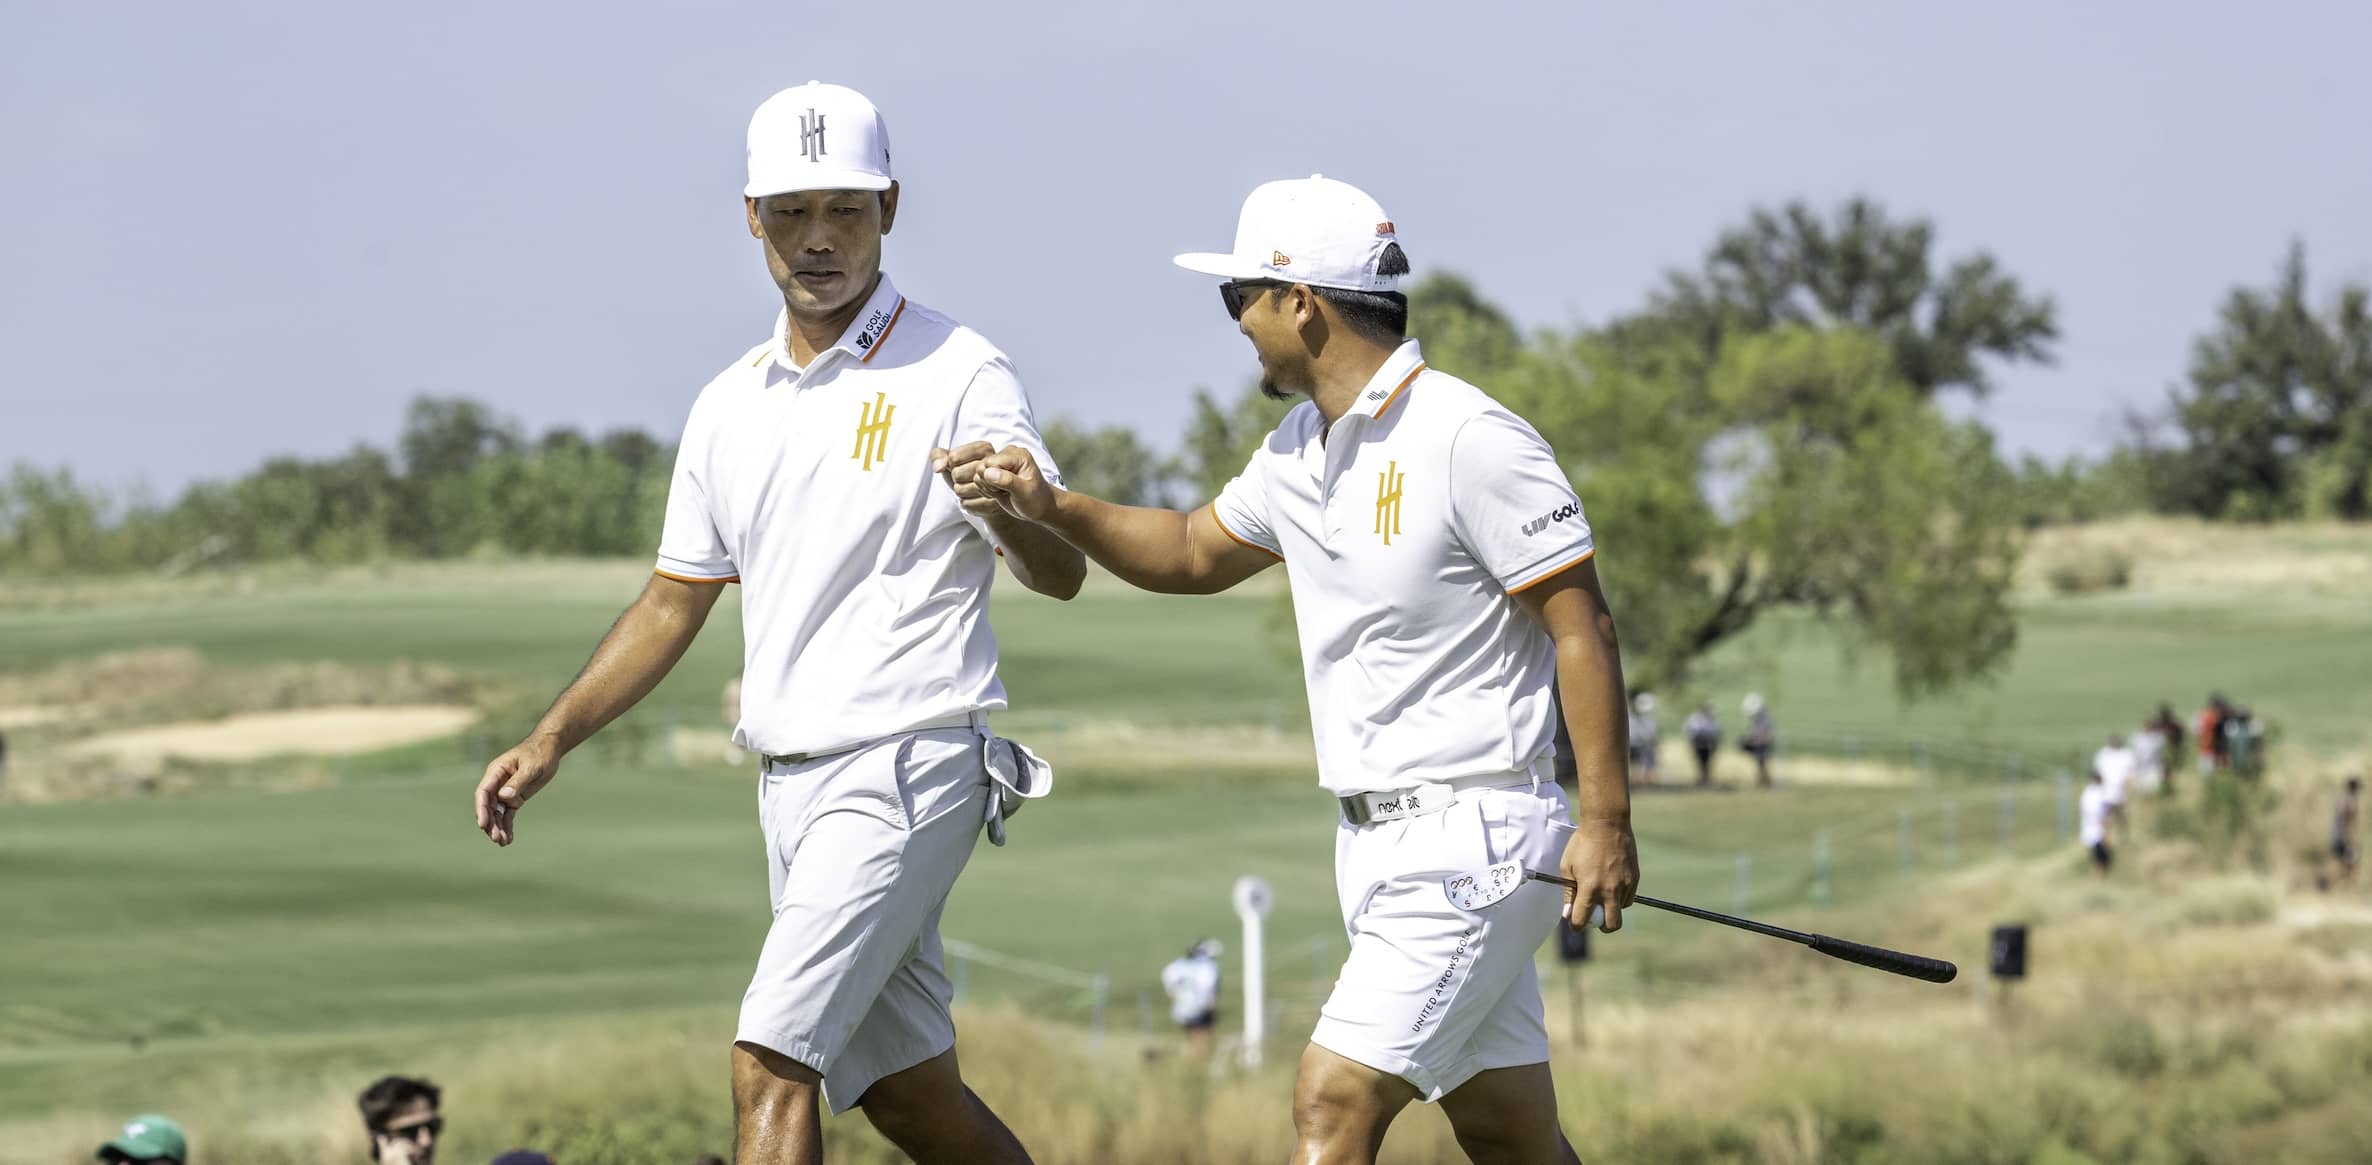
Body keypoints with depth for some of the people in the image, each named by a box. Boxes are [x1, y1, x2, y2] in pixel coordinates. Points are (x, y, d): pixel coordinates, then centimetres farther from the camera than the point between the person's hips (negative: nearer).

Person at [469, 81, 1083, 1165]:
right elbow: (674, 604, 21)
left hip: (906, 767, -7)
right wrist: (551, 740, 12)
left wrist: (1013, 508, -38)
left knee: (771, 1061, -18)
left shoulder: (956, 373, -7)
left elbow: (1060, 575, -15)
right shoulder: (731, 405, 14)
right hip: (790, 782, 7)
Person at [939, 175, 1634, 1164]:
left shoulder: (1471, 441, -15)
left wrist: (1606, 822, -20)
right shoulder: (1300, 451, 12)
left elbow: (1582, 624, -15)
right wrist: (1050, 507, 12)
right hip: (1373, 843, 9)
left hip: (1472, 836, -9)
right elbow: (1195, 554, 29)